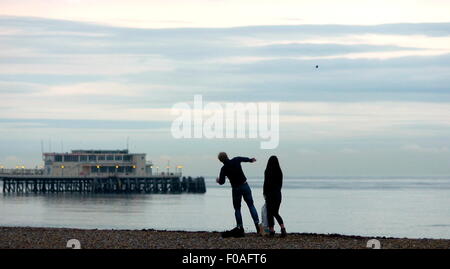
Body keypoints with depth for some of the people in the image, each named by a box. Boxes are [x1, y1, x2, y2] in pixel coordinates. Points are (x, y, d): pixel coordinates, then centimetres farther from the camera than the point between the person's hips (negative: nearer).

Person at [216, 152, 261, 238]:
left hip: (236, 189, -2)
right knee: (251, 205, 8)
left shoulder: (224, 169, -11)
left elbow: (222, 182, -12)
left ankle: (240, 228, 3)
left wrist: (218, 180, 11)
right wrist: (251, 160, 38)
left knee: (237, 209, 9)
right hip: (245, 186, 2)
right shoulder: (236, 160, -4)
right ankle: (257, 223, -5)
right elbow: (245, 159, 17)